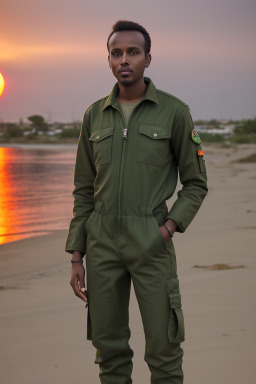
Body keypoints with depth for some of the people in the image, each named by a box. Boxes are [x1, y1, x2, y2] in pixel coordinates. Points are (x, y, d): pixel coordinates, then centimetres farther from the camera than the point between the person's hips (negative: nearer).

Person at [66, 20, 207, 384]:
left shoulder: (174, 112, -2)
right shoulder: (95, 115, 8)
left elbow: (196, 183, 3)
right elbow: (84, 190, 11)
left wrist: (171, 225, -14)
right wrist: (76, 258, 7)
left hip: (151, 242, -3)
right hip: (102, 241, 3)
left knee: (163, 349, -3)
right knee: (109, 347, 7)